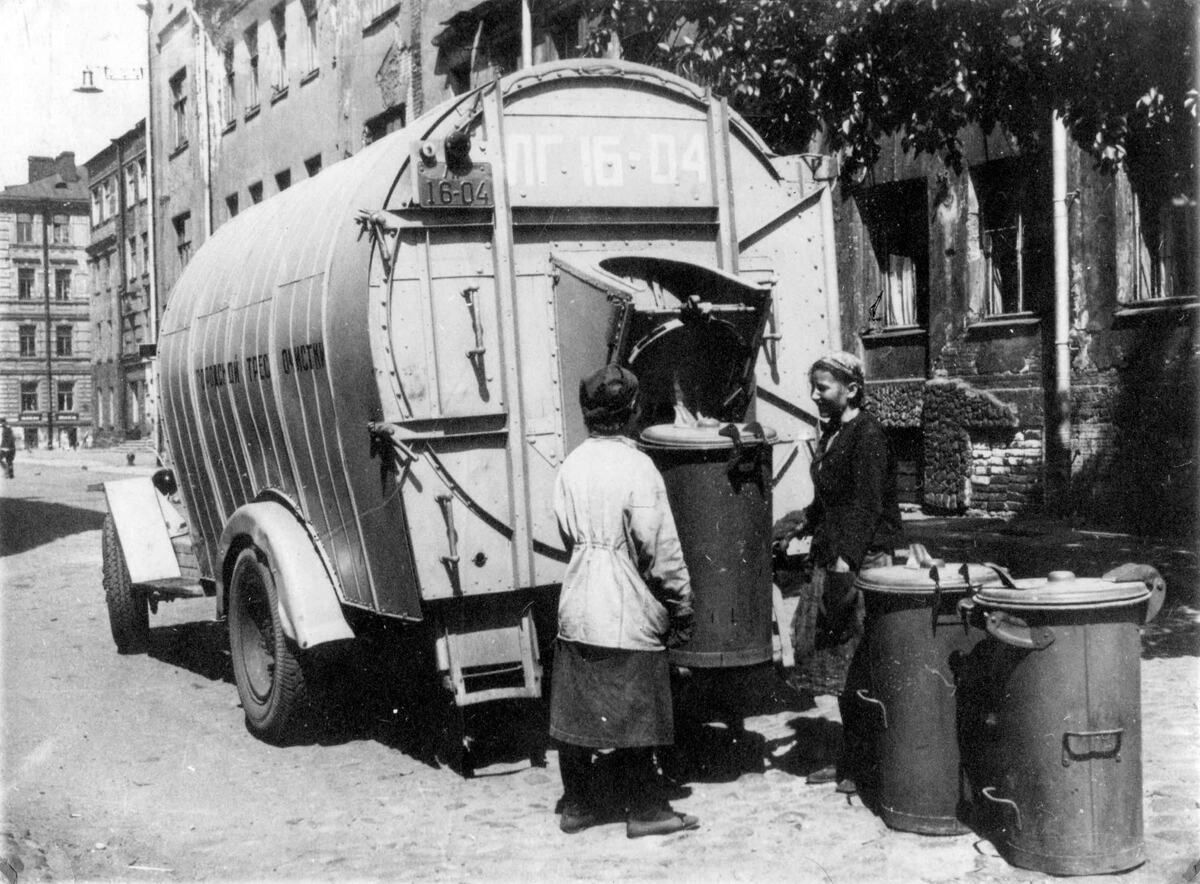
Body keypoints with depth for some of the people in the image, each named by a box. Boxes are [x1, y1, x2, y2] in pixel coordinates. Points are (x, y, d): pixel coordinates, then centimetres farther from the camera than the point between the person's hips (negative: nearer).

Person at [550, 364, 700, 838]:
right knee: (635, 713, 4)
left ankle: (578, 804, 21)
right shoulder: (635, 466, -14)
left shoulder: (571, 465, 2)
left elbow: (567, 534, 8)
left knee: (576, 708, 11)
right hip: (627, 612, -6)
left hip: (577, 608, 6)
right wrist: (681, 605, -4)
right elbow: (660, 549, -13)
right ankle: (645, 809, 13)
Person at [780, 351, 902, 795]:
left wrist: (846, 559, -26)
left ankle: (864, 764, 4)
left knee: (857, 668, -5)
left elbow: (867, 504, -21)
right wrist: (804, 528, 31)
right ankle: (848, 759, 20)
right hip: (831, 558, 9)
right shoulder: (831, 433, 15)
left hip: (864, 560, -9)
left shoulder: (867, 435, -13)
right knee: (836, 663, 11)